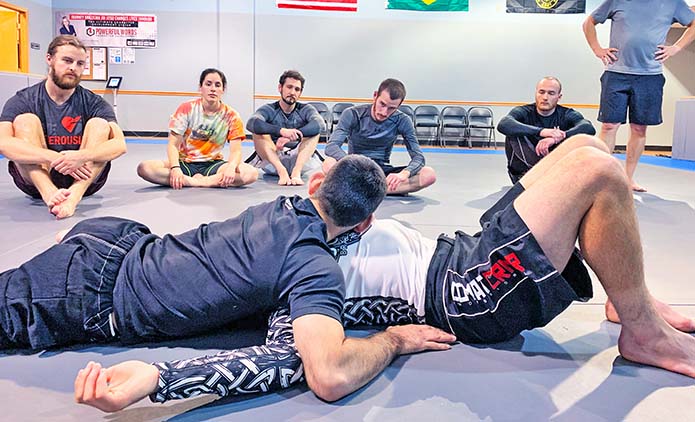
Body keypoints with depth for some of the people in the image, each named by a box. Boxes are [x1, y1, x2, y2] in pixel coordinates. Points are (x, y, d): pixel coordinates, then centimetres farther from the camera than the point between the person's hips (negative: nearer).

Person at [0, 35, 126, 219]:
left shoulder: (94, 103, 0)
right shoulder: (22, 101, -3)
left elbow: (120, 144, -17)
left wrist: (83, 156, -37)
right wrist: (54, 158, -37)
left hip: (83, 179, 1)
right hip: (36, 179, 0)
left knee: (100, 124, -17)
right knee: (25, 120, -18)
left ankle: (74, 196, -42)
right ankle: (49, 194, -42)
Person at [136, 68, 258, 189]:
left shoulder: (231, 116, -3)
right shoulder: (186, 108, -3)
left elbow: (236, 150, -10)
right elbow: (173, 144, -7)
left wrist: (231, 167, -34)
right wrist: (175, 168, -28)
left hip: (212, 165, 0)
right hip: (184, 163, 1)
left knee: (252, 174, -29)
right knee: (144, 168, -28)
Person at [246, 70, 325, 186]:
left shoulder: (305, 109, 4)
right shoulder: (269, 110, 1)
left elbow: (320, 125, -20)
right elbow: (251, 123, -23)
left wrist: (291, 136, -35)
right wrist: (281, 131, -39)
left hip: (300, 159, 1)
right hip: (273, 161, 0)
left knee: (314, 130, -18)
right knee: (259, 131, -20)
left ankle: (296, 172, -36)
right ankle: (281, 171, -37)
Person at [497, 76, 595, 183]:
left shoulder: (567, 115, -3)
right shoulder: (524, 112, -6)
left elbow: (589, 128, -24)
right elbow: (503, 125, -30)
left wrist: (557, 137, -41)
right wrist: (541, 131, -42)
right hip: (524, 173, -1)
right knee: (514, 133, -22)